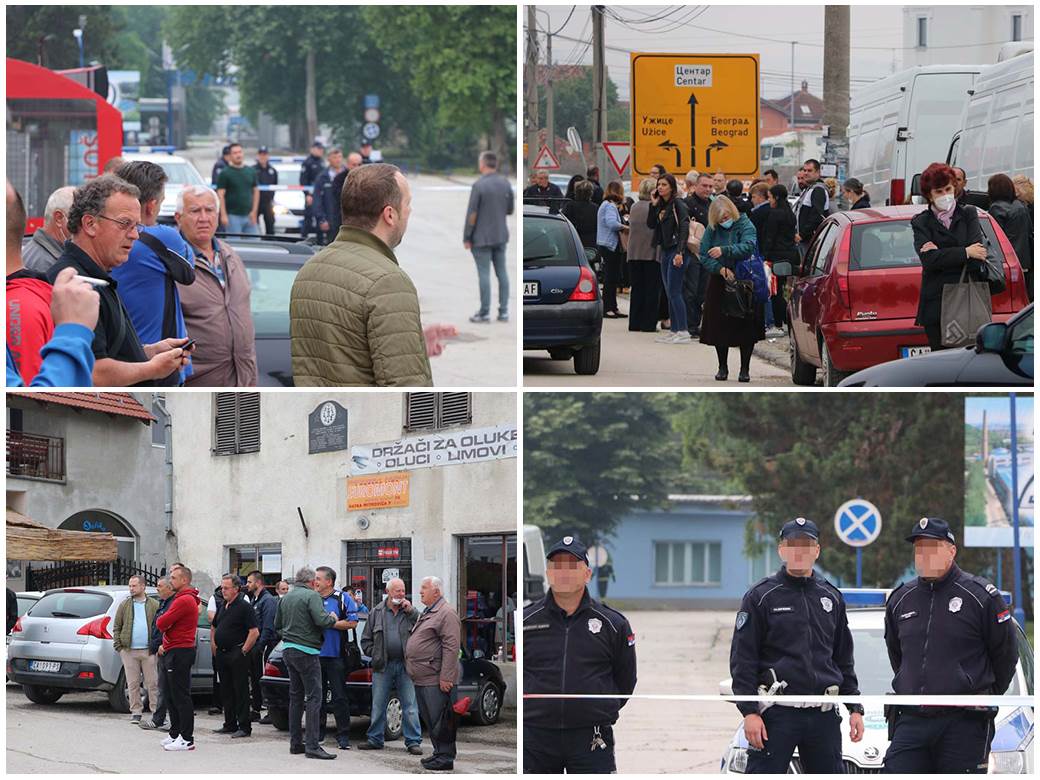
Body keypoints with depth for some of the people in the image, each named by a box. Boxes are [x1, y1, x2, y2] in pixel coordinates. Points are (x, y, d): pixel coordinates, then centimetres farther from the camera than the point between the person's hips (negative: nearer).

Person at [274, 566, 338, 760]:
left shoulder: (285, 598, 12)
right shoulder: (311, 596, -11)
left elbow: (277, 625, 19)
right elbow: (321, 620, -22)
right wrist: (332, 618, -2)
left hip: (288, 650, 8)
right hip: (306, 651, -8)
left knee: (296, 696, 14)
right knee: (314, 697, -8)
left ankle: (295, 742, 15)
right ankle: (312, 746, -13)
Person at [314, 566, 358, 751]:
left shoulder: (343, 599, -1)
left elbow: (352, 623, -7)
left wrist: (330, 623, -11)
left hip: (336, 656, -4)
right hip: (315, 654, 4)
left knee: (339, 697, -3)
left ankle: (343, 735, 0)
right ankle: (318, 733, 18)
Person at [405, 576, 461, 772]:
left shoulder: (446, 614, -12)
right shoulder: (427, 613, 21)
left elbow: (451, 647, -19)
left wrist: (446, 677, -23)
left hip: (436, 680, -10)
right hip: (422, 679, 10)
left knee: (440, 720, -7)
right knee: (429, 719, 14)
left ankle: (445, 758, -3)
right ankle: (439, 754, 22)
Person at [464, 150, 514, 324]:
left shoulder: (479, 185, -16)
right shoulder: (506, 183, 1)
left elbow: (471, 214, -15)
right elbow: (509, 210, 10)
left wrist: (466, 238, -7)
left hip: (482, 237, -5)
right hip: (500, 235, 5)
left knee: (484, 274, -1)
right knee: (502, 272, 9)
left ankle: (485, 313, 2)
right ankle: (503, 311, 9)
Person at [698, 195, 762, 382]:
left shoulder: (745, 225, -5)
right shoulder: (712, 230, 3)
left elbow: (748, 247, -22)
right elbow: (704, 255, -2)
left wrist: (724, 251, -32)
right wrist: (720, 269, -18)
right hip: (719, 283, 2)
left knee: (746, 328, -3)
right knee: (719, 327, 2)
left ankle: (745, 368, 6)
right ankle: (722, 367, 15)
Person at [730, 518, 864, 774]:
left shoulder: (831, 597, 14)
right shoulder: (761, 596, 0)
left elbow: (844, 659, 21)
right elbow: (742, 660, -4)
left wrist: (855, 708, 14)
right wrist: (749, 712, -12)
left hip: (824, 713, 5)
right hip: (777, 712, -5)